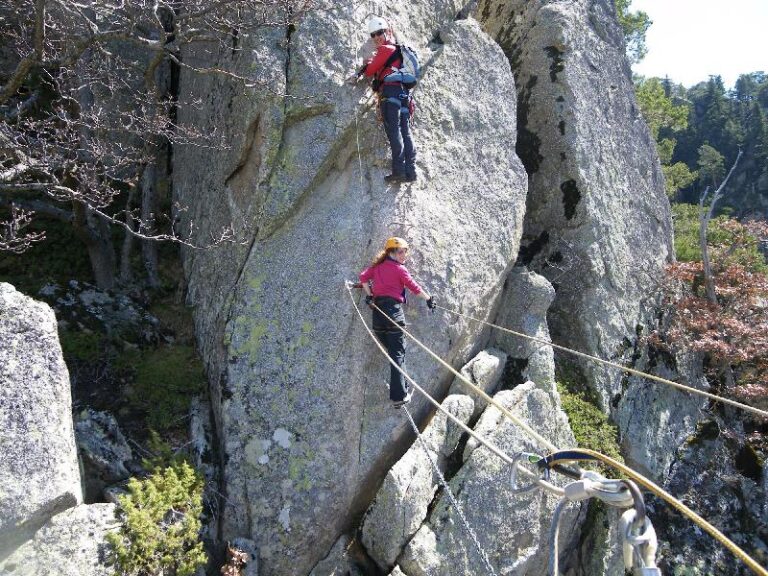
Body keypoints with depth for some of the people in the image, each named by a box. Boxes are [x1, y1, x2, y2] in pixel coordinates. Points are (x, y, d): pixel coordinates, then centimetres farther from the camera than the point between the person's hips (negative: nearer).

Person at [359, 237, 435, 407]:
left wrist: (369, 295, 11)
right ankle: (399, 396, -7)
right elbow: (414, 287, 4)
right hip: (393, 310, -6)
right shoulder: (399, 269, -1)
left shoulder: (377, 266, 15)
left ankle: (400, 390, 16)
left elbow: (363, 277, 9)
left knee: (392, 351, 15)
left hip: (377, 312, 6)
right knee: (398, 354, -4)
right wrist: (429, 299, 16)